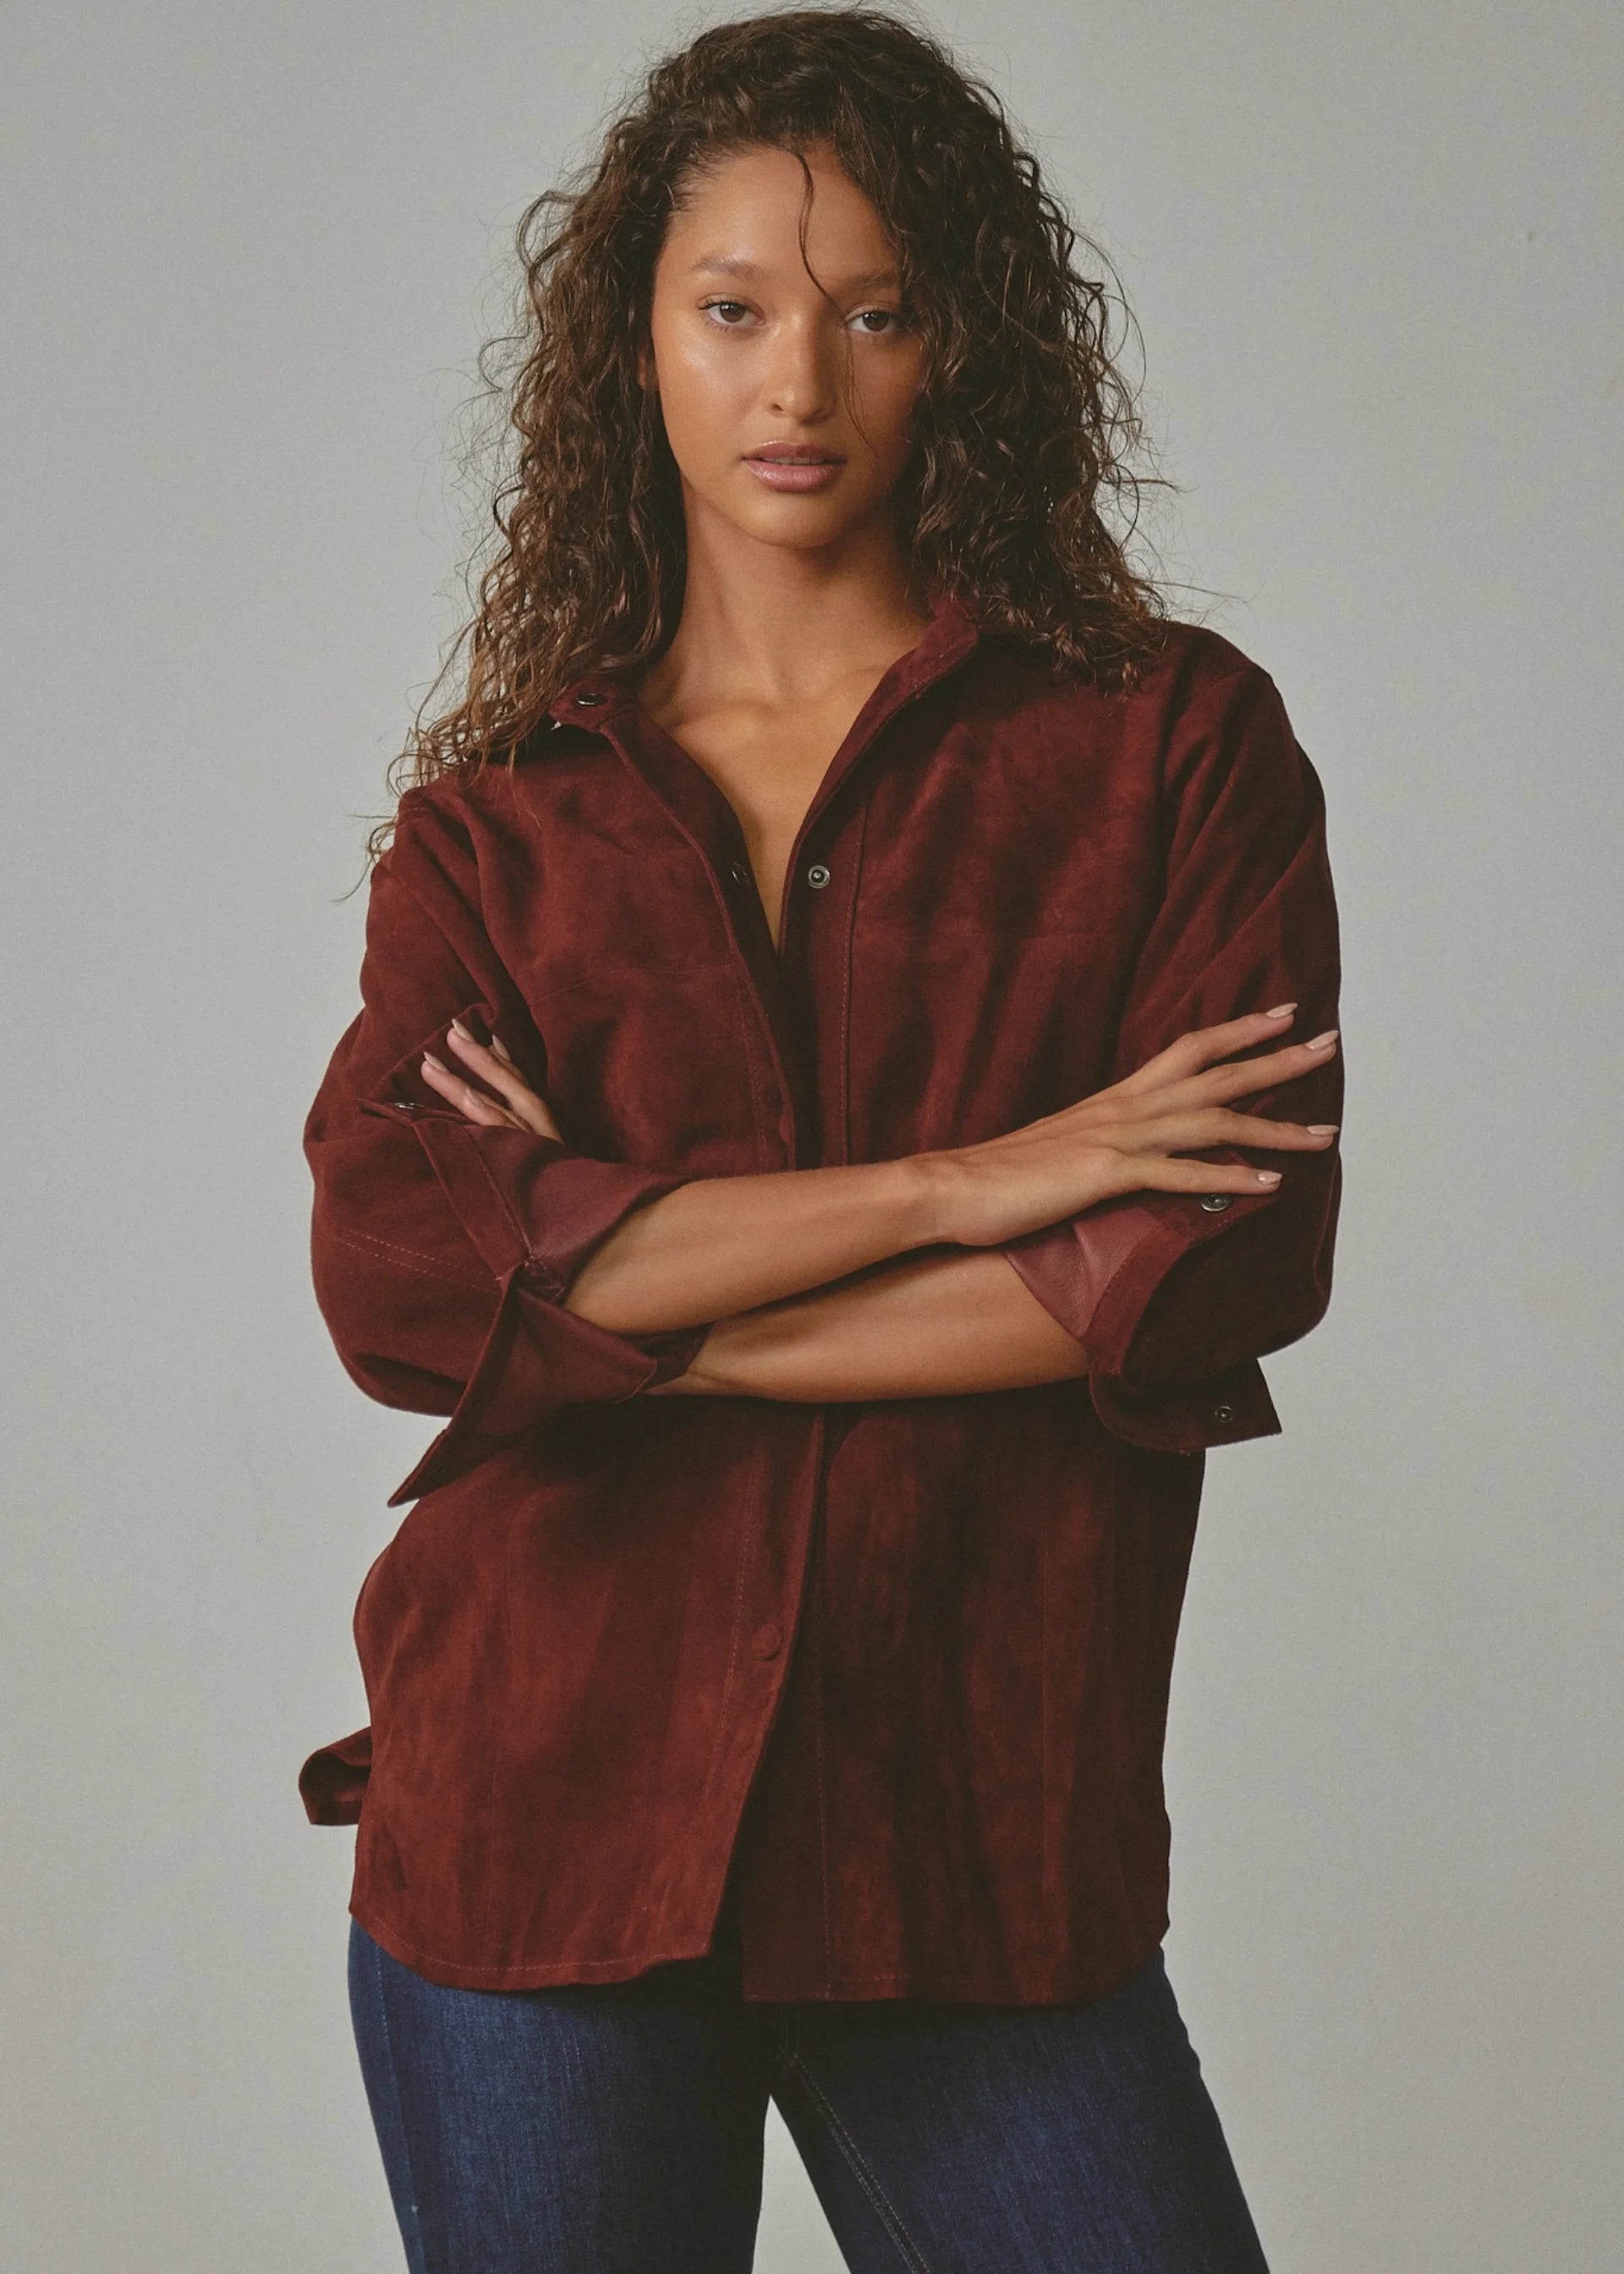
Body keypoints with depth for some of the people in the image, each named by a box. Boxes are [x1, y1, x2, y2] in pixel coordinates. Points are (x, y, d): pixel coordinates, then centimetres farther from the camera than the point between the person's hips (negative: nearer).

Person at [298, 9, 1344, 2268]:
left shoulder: (1173, 741, 3)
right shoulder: (496, 817, 7)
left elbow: (1241, 1251, -9)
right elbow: (388, 1271, -9)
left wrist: (613, 1303, -8)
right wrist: (957, 1182, -15)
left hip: (984, 1849, -1)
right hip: (537, 1812, 1)